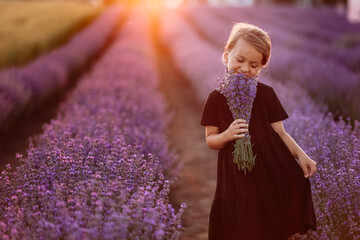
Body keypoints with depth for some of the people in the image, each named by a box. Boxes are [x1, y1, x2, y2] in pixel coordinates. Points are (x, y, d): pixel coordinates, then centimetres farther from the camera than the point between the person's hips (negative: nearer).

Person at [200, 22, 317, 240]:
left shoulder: (266, 94, 0)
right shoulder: (217, 98, 0)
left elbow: (280, 133, 2)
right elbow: (210, 139, 4)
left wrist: (300, 155, -12)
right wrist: (227, 135, -17)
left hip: (273, 173, 0)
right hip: (237, 179, 0)